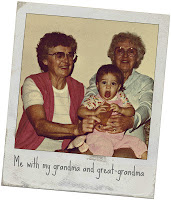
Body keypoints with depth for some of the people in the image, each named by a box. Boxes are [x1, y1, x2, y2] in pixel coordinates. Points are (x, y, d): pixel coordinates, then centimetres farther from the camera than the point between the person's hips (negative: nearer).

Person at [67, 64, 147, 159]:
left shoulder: (121, 97, 7)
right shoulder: (94, 100, -5)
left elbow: (131, 111, 2)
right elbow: (80, 111, -10)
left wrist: (121, 110, -18)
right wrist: (94, 112, -25)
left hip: (118, 136, 5)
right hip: (99, 135, -5)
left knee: (137, 142, 3)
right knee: (105, 148, -32)